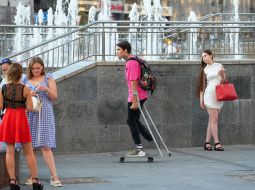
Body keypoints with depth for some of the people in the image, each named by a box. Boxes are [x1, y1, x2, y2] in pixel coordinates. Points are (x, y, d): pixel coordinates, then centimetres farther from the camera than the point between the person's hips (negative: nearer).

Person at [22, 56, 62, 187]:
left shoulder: (48, 78, 8)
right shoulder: (25, 81, 13)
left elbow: (54, 97, 4)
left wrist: (46, 89, -15)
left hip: (44, 114, -3)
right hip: (29, 115, 3)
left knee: (45, 146, -11)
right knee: (30, 146, 0)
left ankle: (54, 176, -12)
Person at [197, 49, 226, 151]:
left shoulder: (219, 66, 10)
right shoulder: (204, 69, 7)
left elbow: (224, 80, 15)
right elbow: (202, 85, 7)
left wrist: (222, 75, -7)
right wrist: (201, 99, 2)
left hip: (219, 95, 2)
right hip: (209, 94, -2)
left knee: (212, 119, 3)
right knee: (214, 119, -9)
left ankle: (207, 143, 5)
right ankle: (217, 143, -12)